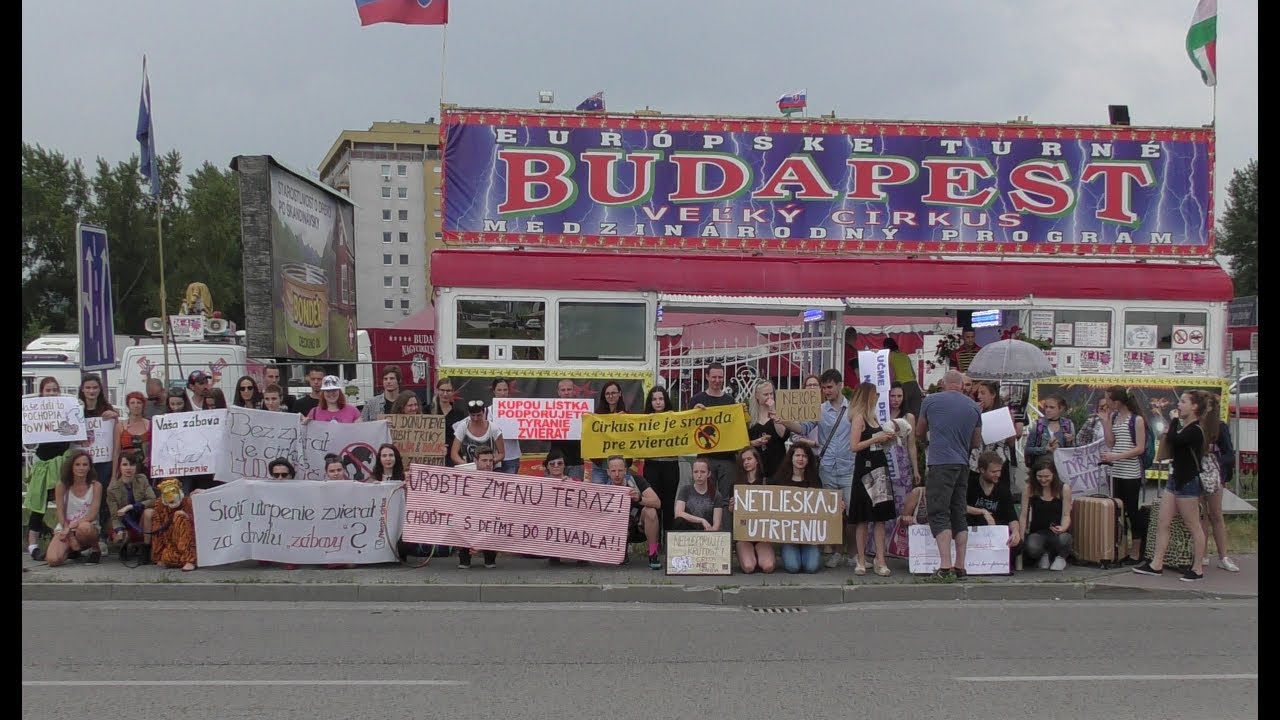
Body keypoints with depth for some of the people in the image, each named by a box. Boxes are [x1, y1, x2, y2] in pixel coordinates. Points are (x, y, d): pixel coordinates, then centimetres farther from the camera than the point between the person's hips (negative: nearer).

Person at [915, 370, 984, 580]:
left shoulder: (931, 401, 1)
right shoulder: (974, 407, 10)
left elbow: (919, 433, 14)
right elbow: (977, 443, 16)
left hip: (939, 463, -4)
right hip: (963, 464, 5)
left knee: (939, 515, -6)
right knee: (959, 515, 11)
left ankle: (945, 566, -17)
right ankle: (960, 566, 10)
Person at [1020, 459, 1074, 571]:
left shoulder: (1064, 489, -3)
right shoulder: (1030, 488, -2)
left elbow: (1066, 515, -3)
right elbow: (1024, 515, -1)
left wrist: (1062, 528, -25)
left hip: (1058, 531, 0)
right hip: (1037, 531, 0)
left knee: (1063, 539, -38)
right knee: (1031, 548, -35)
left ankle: (1061, 557, 3)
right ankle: (1043, 555, 7)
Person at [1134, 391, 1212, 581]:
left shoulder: (1195, 430, -15)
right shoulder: (1183, 427, 13)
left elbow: (1173, 440, -28)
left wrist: (1175, 420, -14)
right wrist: (1170, 433, 4)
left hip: (1188, 482, -9)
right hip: (1175, 479, 9)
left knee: (1194, 526, 0)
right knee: (1162, 523, 6)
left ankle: (1198, 569, 8)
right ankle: (1156, 564, 9)